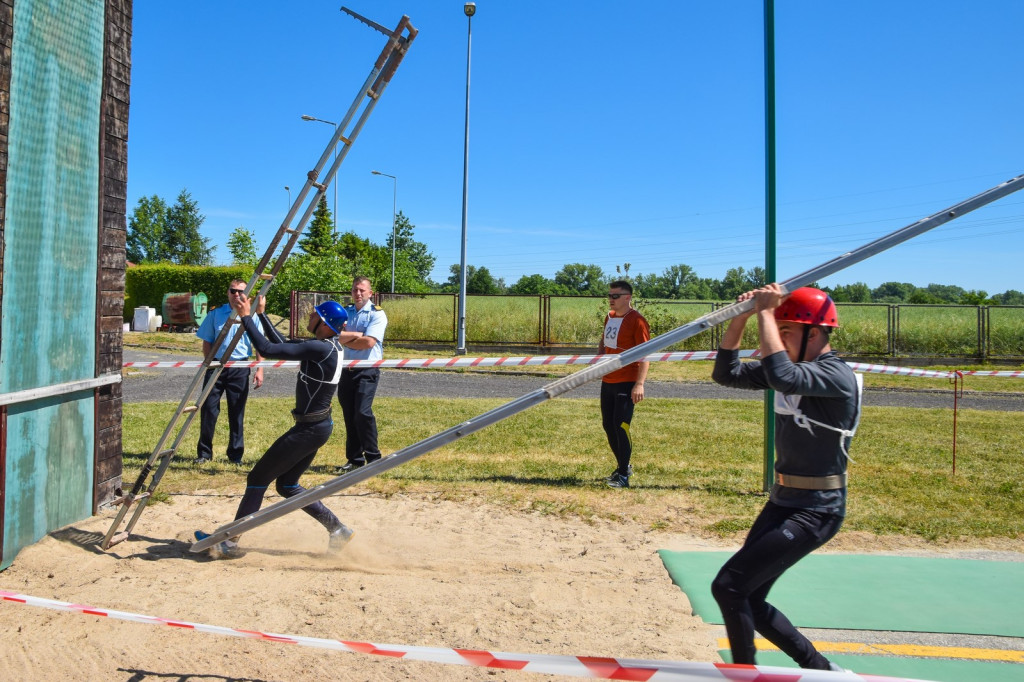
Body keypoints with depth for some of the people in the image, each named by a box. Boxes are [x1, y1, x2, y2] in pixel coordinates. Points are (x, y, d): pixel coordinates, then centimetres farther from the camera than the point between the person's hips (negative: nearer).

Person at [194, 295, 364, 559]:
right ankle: (337, 529, 21)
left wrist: (246, 316, -16)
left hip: (309, 430, -10)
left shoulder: (321, 348, -23)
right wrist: (260, 314, 16)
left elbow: (268, 349, -26)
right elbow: (282, 345, 17)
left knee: (258, 478, 3)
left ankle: (230, 542, 15)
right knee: (287, 486, 20)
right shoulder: (330, 344, 6)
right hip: (316, 426, 10)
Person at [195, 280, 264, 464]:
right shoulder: (216, 313, 2)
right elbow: (207, 342, 7)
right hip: (216, 365, 0)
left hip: (239, 368, 0)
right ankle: (204, 453, 12)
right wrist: (208, 365, 1)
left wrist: (259, 370, -2)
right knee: (208, 409, 1)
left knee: (237, 412, 6)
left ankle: (236, 454, 16)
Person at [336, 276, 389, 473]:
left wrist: (347, 340, -4)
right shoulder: (345, 312, 13)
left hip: (367, 370, -5)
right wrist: (358, 337, -13)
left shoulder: (377, 314, -4)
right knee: (349, 415, 7)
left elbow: (369, 342, -16)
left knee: (363, 412, -15)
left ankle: (373, 458, -3)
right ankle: (354, 459, 17)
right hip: (347, 369, 6)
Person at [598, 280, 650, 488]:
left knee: (621, 426, -9)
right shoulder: (609, 317, 11)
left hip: (626, 383, -8)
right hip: (607, 381, 8)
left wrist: (639, 384, -25)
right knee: (608, 425, 13)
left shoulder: (636, 320, -13)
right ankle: (623, 466, 31)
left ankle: (623, 475, 2)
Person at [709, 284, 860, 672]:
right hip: (783, 500, 9)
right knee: (747, 599, 13)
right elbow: (726, 373, 6)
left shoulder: (837, 376, -20)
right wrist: (741, 317, -6)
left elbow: (782, 376, -40)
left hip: (815, 510, -9)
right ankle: (819, 669, 29)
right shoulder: (797, 369, 6)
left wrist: (766, 311, -29)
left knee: (729, 586, -12)